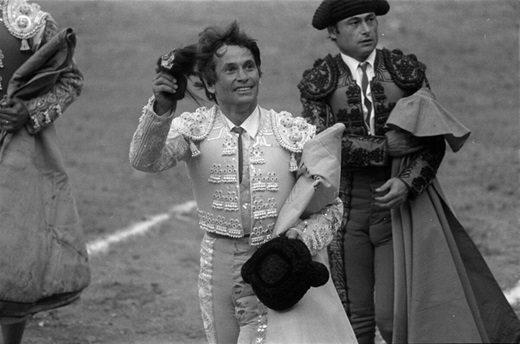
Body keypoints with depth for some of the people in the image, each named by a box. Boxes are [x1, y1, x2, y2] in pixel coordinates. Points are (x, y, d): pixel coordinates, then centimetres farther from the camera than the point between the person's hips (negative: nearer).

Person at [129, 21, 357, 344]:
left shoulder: (295, 132, -2)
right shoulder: (195, 128, -2)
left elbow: (330, 205, 4)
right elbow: (145, 160, -20)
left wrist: (304, 235, -17)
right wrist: (161, 109, -38)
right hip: (222, 266, 1)